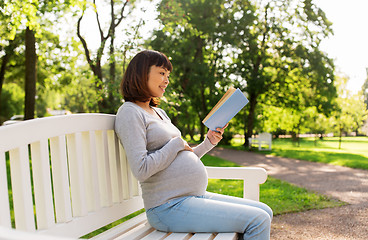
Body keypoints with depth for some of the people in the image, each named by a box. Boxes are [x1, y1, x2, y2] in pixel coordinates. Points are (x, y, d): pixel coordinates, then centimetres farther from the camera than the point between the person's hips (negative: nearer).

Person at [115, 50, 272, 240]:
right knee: (257, 221, -15)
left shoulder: (159, 112, 19)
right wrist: (177, 143, -9)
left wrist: (208, 143, 8)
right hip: (169, 207, -9)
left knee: (264, 213, 7)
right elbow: (141, 170, -20)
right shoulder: (130, 113, -8)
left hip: (195, 196, 9)